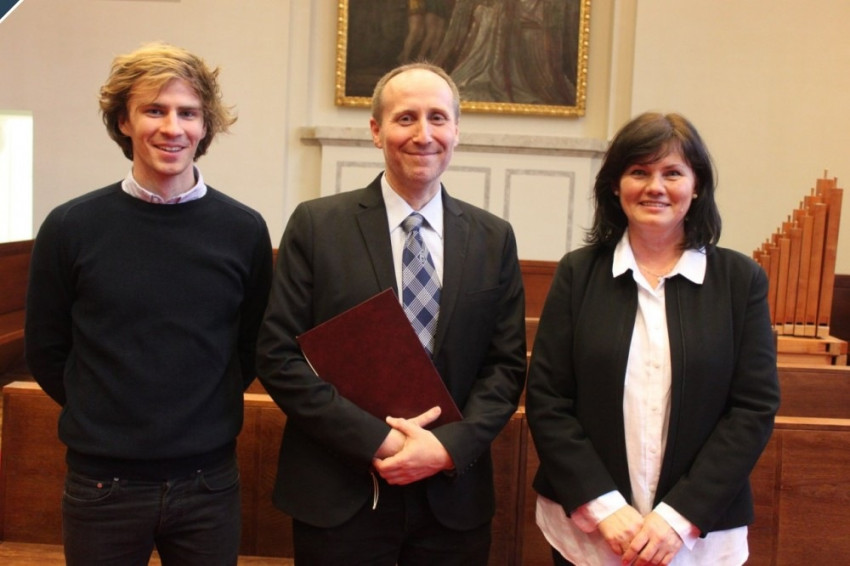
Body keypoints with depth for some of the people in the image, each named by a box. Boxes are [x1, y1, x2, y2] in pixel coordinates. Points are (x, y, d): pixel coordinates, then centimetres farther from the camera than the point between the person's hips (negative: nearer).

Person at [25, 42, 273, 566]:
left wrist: (205, 415, 5)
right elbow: (46, 354, 4)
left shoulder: (244, 231, -4)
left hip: (208, 482, 1)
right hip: (102, 482, 0)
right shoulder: (70, 227, -5)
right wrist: (104, 419, 5)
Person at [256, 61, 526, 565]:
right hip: (338, 498, -2)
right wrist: (375, 440, -14)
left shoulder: (494, 239, 3)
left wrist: (448, 446, -12)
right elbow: (278, 356, -8)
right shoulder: (316, 225, -4)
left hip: (453, 497, 2)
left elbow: (507, 364, 3)